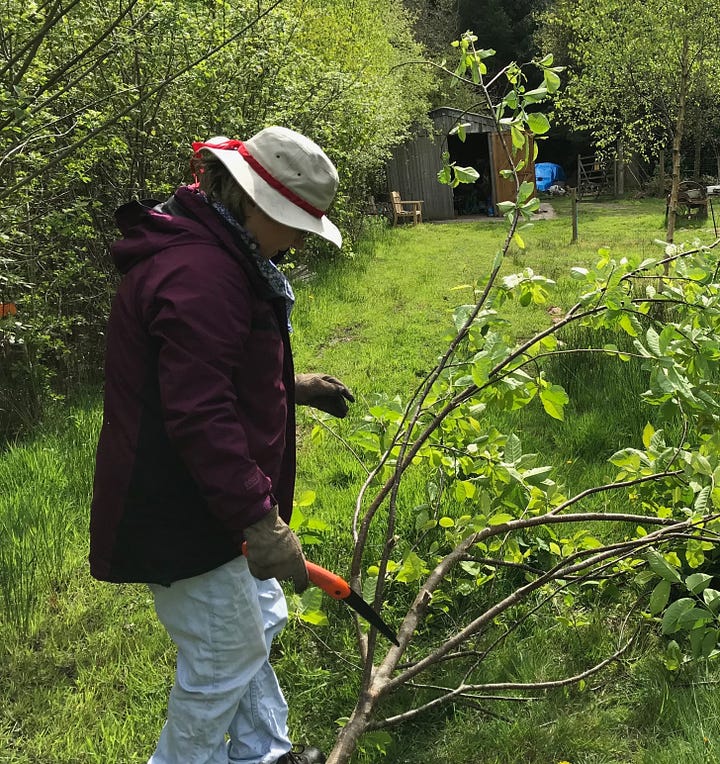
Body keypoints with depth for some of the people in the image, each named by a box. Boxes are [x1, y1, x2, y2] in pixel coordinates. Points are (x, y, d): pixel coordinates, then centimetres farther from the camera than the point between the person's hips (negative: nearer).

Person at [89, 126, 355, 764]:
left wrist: (290, 385, 18)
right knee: (229, 655, 5)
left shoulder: (223, 256, 10)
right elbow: (200, 414, -31)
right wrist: (259, 521, -29)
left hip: (218, 497, 11)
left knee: (259, 623, 23)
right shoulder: (198, 272, -26)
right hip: (184, 513, -11)